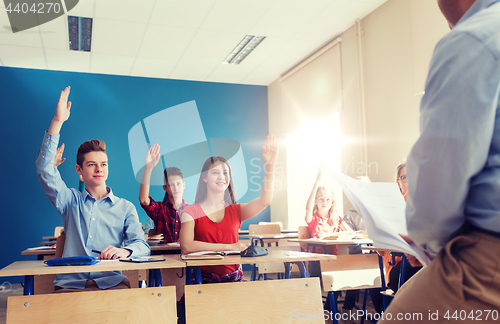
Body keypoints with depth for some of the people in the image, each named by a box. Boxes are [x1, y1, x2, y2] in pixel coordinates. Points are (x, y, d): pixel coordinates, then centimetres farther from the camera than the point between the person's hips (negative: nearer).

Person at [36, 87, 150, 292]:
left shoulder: (125, 208, 15)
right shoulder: (71, 201, 16)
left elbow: (142, 245, 4)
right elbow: (44, 170, 3)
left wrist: (125, 250, -22)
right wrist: (57, 122, -3)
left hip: (111, 282, 0)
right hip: (70, 285, 0)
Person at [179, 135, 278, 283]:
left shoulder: (236, 211, 12)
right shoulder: (191, 212, 3)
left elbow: (264, 201, -6)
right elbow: (186, 246, -13)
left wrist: (270, 165, -16)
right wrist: (228, 247, -15)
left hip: (234, 279, 3)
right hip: (204, 280, -2)